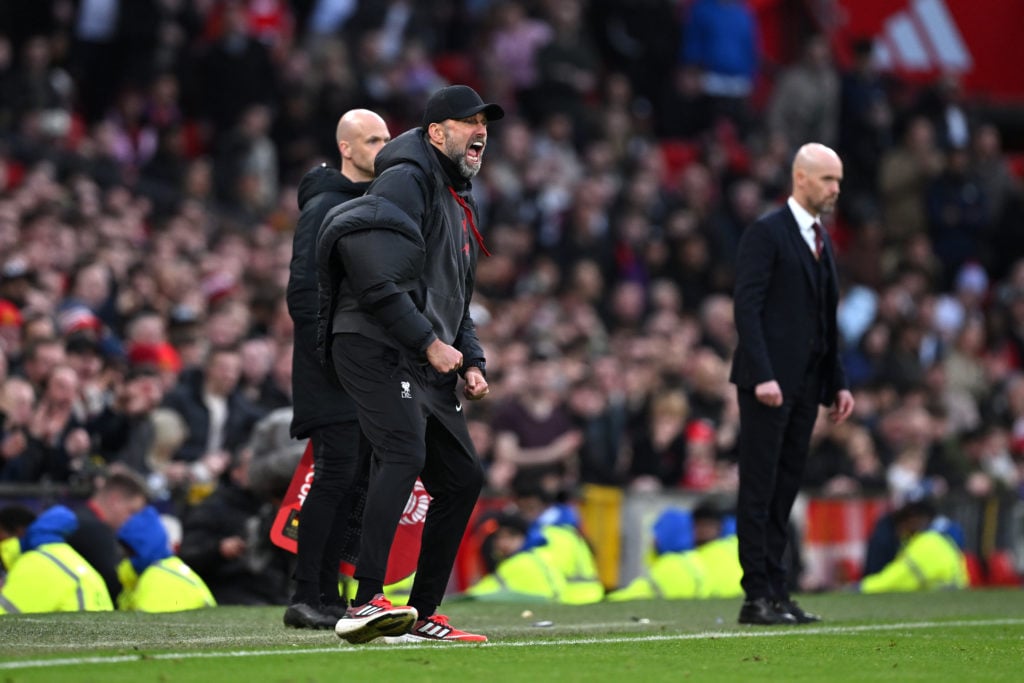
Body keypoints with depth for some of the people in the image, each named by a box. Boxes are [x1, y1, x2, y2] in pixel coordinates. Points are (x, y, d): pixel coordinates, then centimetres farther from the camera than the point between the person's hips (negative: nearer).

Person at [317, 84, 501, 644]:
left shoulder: (462, 202, 24)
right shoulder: (406, 182, -9)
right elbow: (377, 282, -19)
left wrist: (470, 362, 16)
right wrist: (429, 343, -17)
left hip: (428, 362, 10)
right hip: (374, 346, -10)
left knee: (463, 476, 10)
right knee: (404, 453, -28)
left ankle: (423, 614, 17)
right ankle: (366, 604, -38)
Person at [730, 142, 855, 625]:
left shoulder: (822, 242, 19)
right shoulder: (766, 233, -7)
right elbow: (746, 307, -14)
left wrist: (838, 382, 15)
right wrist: (763, 376, -21)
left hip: (805, 385, 8)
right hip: (768, 383, -8)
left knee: (784, 493, 8)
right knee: (759, 490, -6)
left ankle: (775, 593, 9)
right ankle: (757, 597, -6)